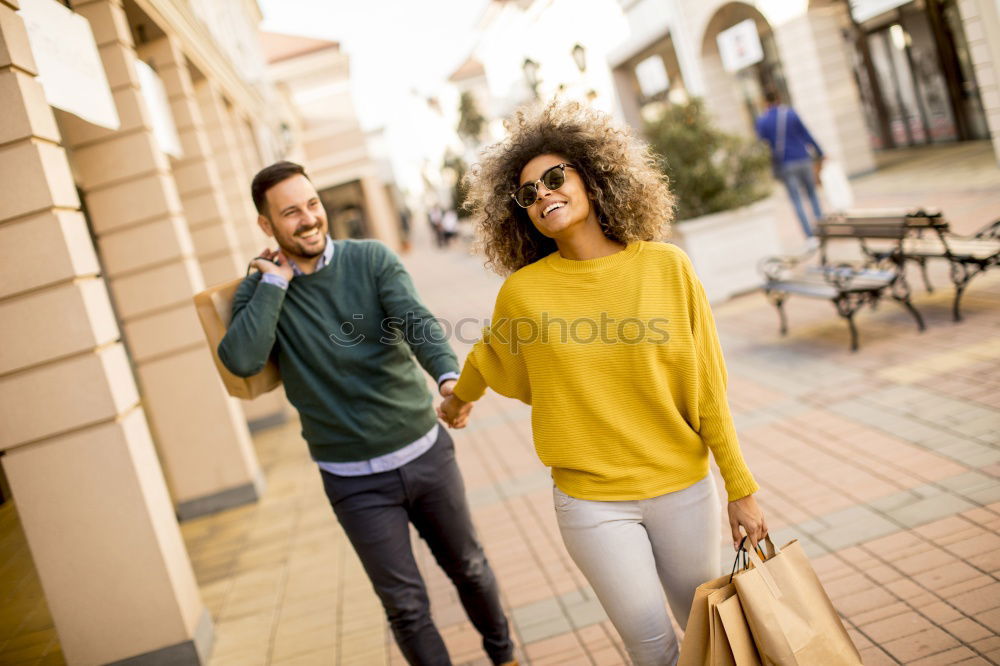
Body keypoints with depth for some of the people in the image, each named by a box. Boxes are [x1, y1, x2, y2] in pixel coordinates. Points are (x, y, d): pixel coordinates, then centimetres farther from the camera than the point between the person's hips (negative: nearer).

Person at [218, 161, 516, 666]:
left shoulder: (371, 258, -6)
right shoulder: (259, 291, -4)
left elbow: (416, 321, -21)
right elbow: (241, 361, -23)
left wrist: (448, 375, -40)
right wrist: (276, 282, -18)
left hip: (426, 451, 2)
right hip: (354, 479, -1)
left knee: (469, 569, 19)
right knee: (406, 605, 6)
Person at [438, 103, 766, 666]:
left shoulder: (667, 266, -9)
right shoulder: (522, 291, -10)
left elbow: (706, 388, -5)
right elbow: (489, 357, 13)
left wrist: (741, 488, -1)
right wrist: (459, 398, 31)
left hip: (683, 488, 1)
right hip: (592, 502, -1)